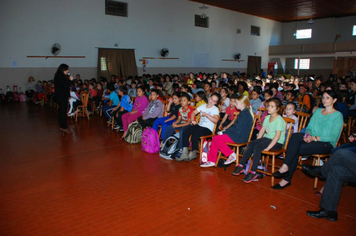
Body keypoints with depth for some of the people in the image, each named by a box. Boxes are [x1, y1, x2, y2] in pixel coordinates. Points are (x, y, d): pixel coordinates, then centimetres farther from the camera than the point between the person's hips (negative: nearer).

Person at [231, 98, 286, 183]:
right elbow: (262, 131, 12)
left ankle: (253, 172, -23)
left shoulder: (279, 120, -14)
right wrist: (256, 141, 2)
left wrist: (268, 147, -26)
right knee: (251, 144, -16)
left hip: (277, 142, -7)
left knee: (257, 147, -28)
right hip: (266, 138, 7)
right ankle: (241, 166, -13)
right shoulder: (267, 117, 12)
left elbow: (277, 136, -22)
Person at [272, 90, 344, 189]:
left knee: (296, 149, -29)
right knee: (295, 136, -28)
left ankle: (286, 177, -24)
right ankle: (285, 168, -30)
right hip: (312, 139, 5)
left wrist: (314, 138, -20)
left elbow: (333, 137, -9)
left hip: (326, 144, -5)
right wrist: (308, 134, -8)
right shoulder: (317, 111, 19)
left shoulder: (338, 115, 1)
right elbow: (309, 127, 16)